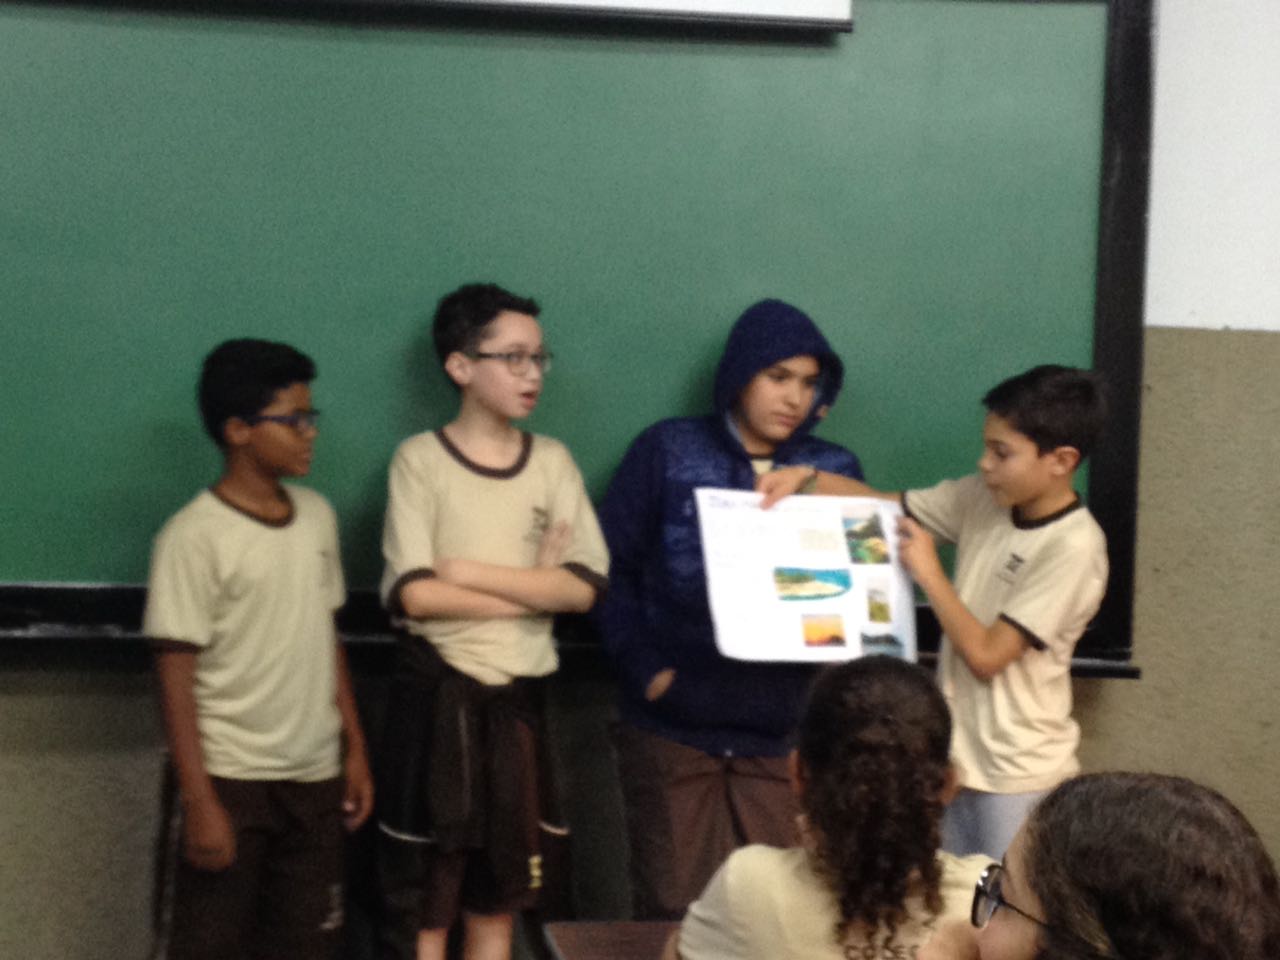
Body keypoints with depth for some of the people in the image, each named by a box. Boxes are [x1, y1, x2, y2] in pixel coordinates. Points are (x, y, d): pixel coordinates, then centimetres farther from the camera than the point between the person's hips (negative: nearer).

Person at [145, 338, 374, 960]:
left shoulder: (317, 517, 6)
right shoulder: (195, 536, -13)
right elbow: (175, 675, -13)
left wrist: (354, 749, 11)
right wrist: (199, 799, -16)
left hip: (314, 775, 6)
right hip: (230, 778, -6)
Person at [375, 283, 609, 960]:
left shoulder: (552, 461, 4)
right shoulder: (420, 459, -6)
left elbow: (583, 588, -6)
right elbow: (415, 595, -16)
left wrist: (469, 571, -12)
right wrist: (533, 588, -9)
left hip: (517, 696, 4)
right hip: (436, 695, -4)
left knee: (500, 889, 12)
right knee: (424, 887, 2)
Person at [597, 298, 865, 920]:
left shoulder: (836, 471, 8)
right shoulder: (668, 452, 2)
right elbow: (611, 567, 1)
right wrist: (644, 668, -9)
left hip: (783, 730, 2)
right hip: (673, 725, -2)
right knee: (673, 909, 4)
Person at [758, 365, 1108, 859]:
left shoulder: (1072, 547, -20)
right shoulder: (982, 498, 0)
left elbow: (987, 655, -21)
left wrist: (929, 574, -13)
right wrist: (805, 479, -6)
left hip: (1018, 773, -7)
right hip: (957, 753, 7)